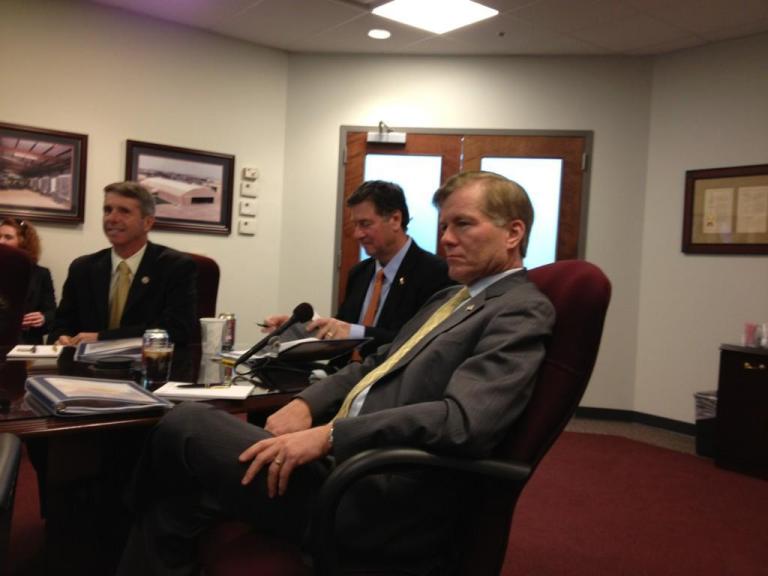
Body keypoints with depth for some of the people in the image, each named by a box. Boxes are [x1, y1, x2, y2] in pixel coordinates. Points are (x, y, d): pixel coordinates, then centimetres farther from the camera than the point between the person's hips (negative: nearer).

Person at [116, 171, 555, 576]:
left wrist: (328, 436, -24)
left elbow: (463, 421, -24)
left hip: (378, 501, -8)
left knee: (187, 423, -7)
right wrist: (306, 405, 2)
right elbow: (375, 367, 20)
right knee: (175, 503, 0)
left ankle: (137, 513, 18)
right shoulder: (451, 298, 19)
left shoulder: (521, 312, -10)